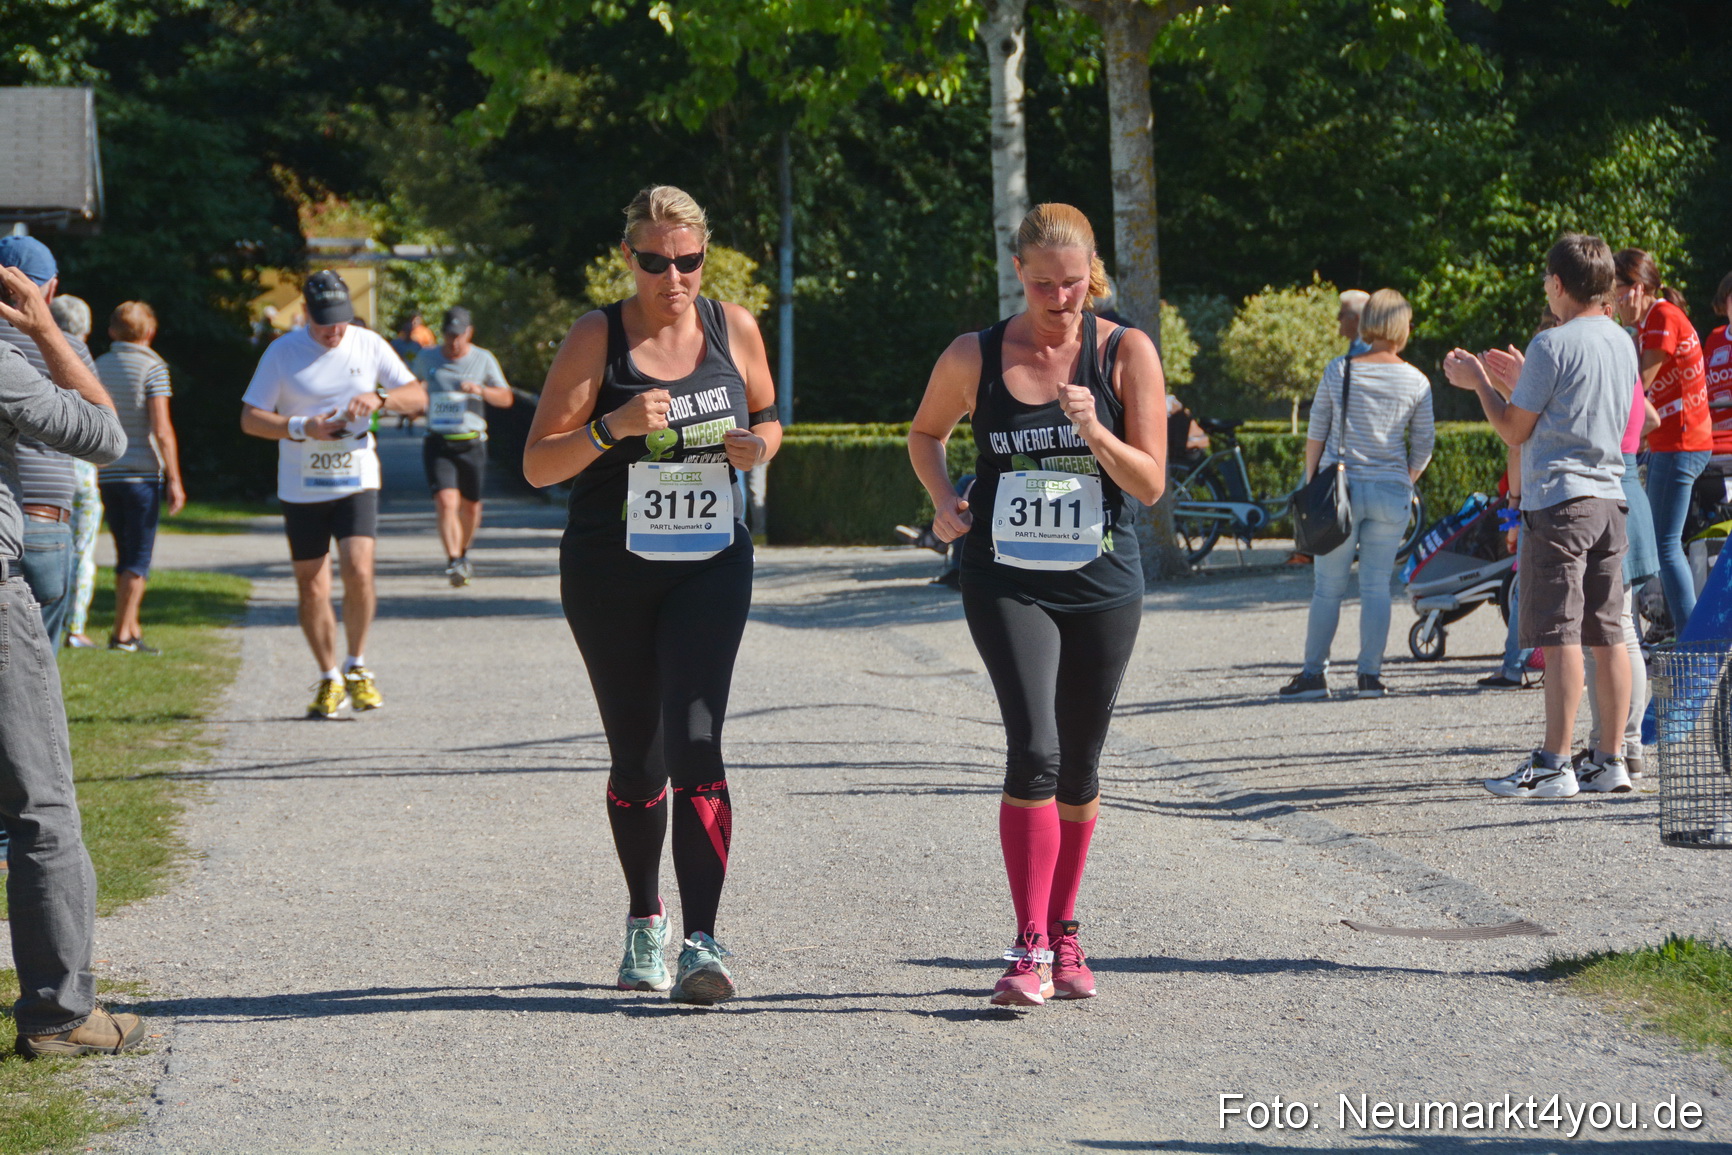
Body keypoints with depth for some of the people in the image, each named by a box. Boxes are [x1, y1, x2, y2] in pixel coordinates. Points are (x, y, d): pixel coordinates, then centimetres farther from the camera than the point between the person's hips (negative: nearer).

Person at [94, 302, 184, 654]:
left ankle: (131, 628, 18)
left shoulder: (98, 367, 9)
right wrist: (174, 479, -10)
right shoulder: (152, 366, -7)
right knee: (138, 558, -1)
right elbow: (161, 429, -13)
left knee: (125, 555, 15)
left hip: (107, 475, 5)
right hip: (142, 472, -5)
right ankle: (123, 633, -5)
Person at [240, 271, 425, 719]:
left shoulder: (368, 345, 3)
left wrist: (380, 399, -16)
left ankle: (356, 668, 0)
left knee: (359, 571, -18)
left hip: (356, 481, 0)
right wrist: (302, 428, -17)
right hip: (301, 488, 0)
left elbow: (418, 397, 5)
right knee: (311, 587, 2)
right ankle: (329, 680, 18)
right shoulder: (282, 353, -2)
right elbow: (250, 418, -2)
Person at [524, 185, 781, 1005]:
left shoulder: (732, 328, 2)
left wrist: (758, 444, -5)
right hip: (610, 571, 0)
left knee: (695, 740, -15)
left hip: (711, 566, 0)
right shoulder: (597, 339, -6)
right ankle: (644, 921, 31)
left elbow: (766, 417, 18)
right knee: (637, 754, 9)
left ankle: (700, 941, -19)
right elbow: (538, 464, -9)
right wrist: (613, 427, -25)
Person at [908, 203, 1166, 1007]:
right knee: (1034, 752, -17)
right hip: (1008, 583, -1)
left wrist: (1095, 432, -20)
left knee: (1079, 767, 10)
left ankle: (1063, 932, 27)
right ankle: (1031, 949, -16)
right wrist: (943, 501, 1)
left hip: (1102, 582, 1)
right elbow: (925, 433, 19)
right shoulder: (974, 358, 0)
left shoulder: (1125, 354, -2)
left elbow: (1150, 484, -3)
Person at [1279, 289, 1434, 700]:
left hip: (1340, 486, -1)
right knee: (1377, 586, 6)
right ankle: (1370, 674, 4)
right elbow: (1424, 446, 6)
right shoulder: (1416, 381, -1)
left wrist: (1311, 483, 14)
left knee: (1328, 586, 6)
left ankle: (1313, 673, 9)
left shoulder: (1338, 371, -2)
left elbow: (1315, 435, 3)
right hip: (1391, 494, 1)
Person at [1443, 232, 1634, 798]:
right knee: (1607, 634, 7)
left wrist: (1479, 382, 9)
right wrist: (1520, 378, 32)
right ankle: (1611, 761, 8)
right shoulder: (1623, 343, 13)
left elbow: (1514, 430, -6)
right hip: (1609, 497, 8)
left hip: (1559, 501, -8)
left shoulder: (1552, 345, -11)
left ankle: (1554, 765, -10)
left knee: (1559, 635, -8)